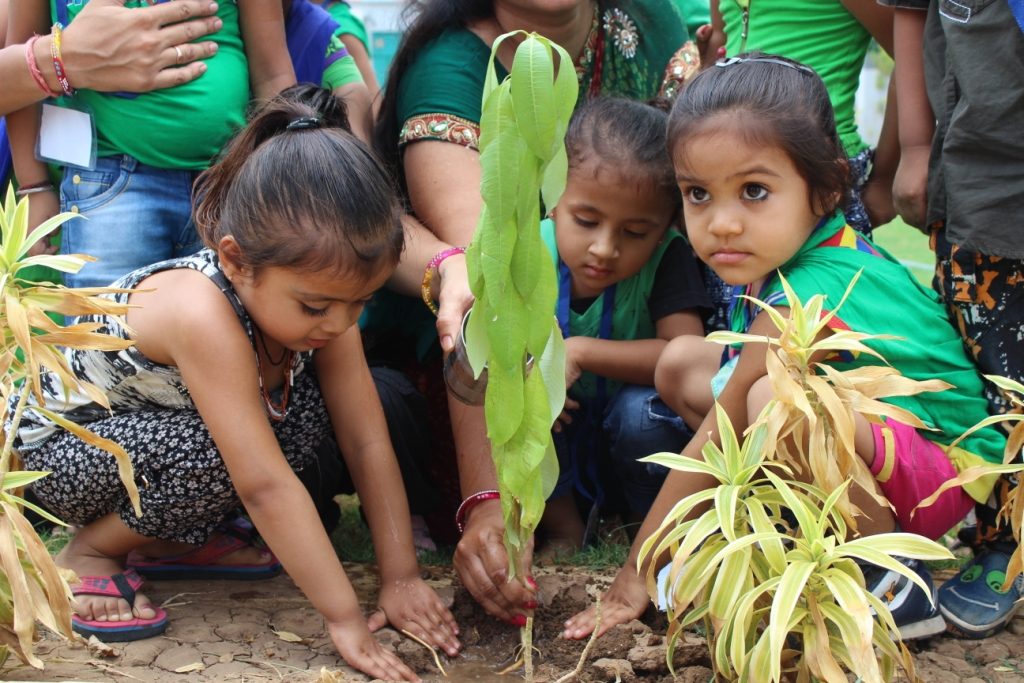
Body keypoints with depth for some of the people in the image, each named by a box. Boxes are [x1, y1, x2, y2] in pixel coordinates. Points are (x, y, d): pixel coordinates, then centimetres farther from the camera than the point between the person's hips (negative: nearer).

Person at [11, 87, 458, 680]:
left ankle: (169, 536, 2)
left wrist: (401, 579, -17)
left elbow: (368, 442, -14)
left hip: (156, 424, 7)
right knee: (210, 453, -34)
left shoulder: (320, 290, -18)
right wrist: (345, 618, -36)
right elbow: (265, 483, -39)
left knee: (304, 403, -16)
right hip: (58, 443, -7)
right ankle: (90, 552, -7)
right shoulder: (202, 313, -39)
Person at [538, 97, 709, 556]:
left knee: (645, 409, -34)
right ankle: (561, 524, -4)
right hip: (557, 446, 2)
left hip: (631, 450, -2)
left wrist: (580, 352, -35)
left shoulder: (666, 259, -20)